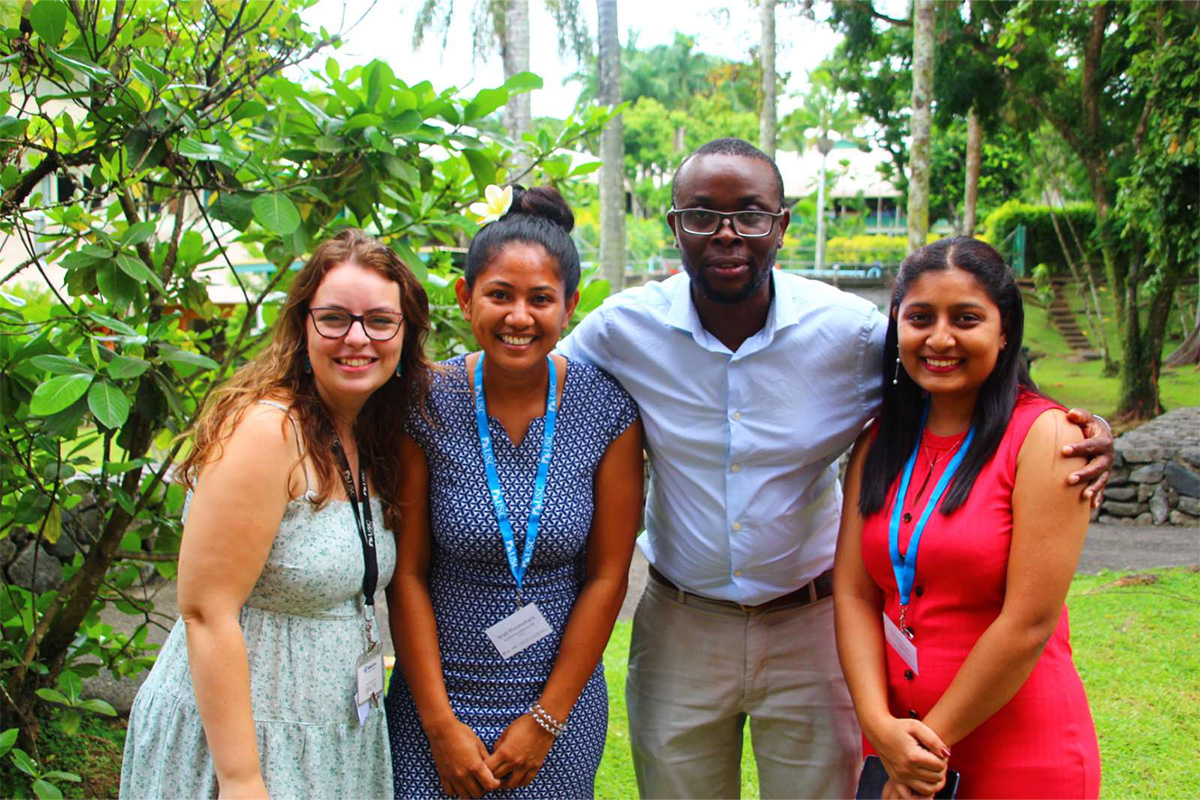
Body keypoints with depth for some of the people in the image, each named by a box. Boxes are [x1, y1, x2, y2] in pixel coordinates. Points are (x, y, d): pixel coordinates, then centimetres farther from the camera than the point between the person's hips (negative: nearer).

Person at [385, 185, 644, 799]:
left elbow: (606, 577, -5)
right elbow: (407, 574, -6)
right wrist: (441, 723, -8)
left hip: (560, 701, 1)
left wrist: (545, 719, -6)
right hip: (439, 696, 0)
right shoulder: (425, 406, -10)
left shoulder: (608, 409, -9)